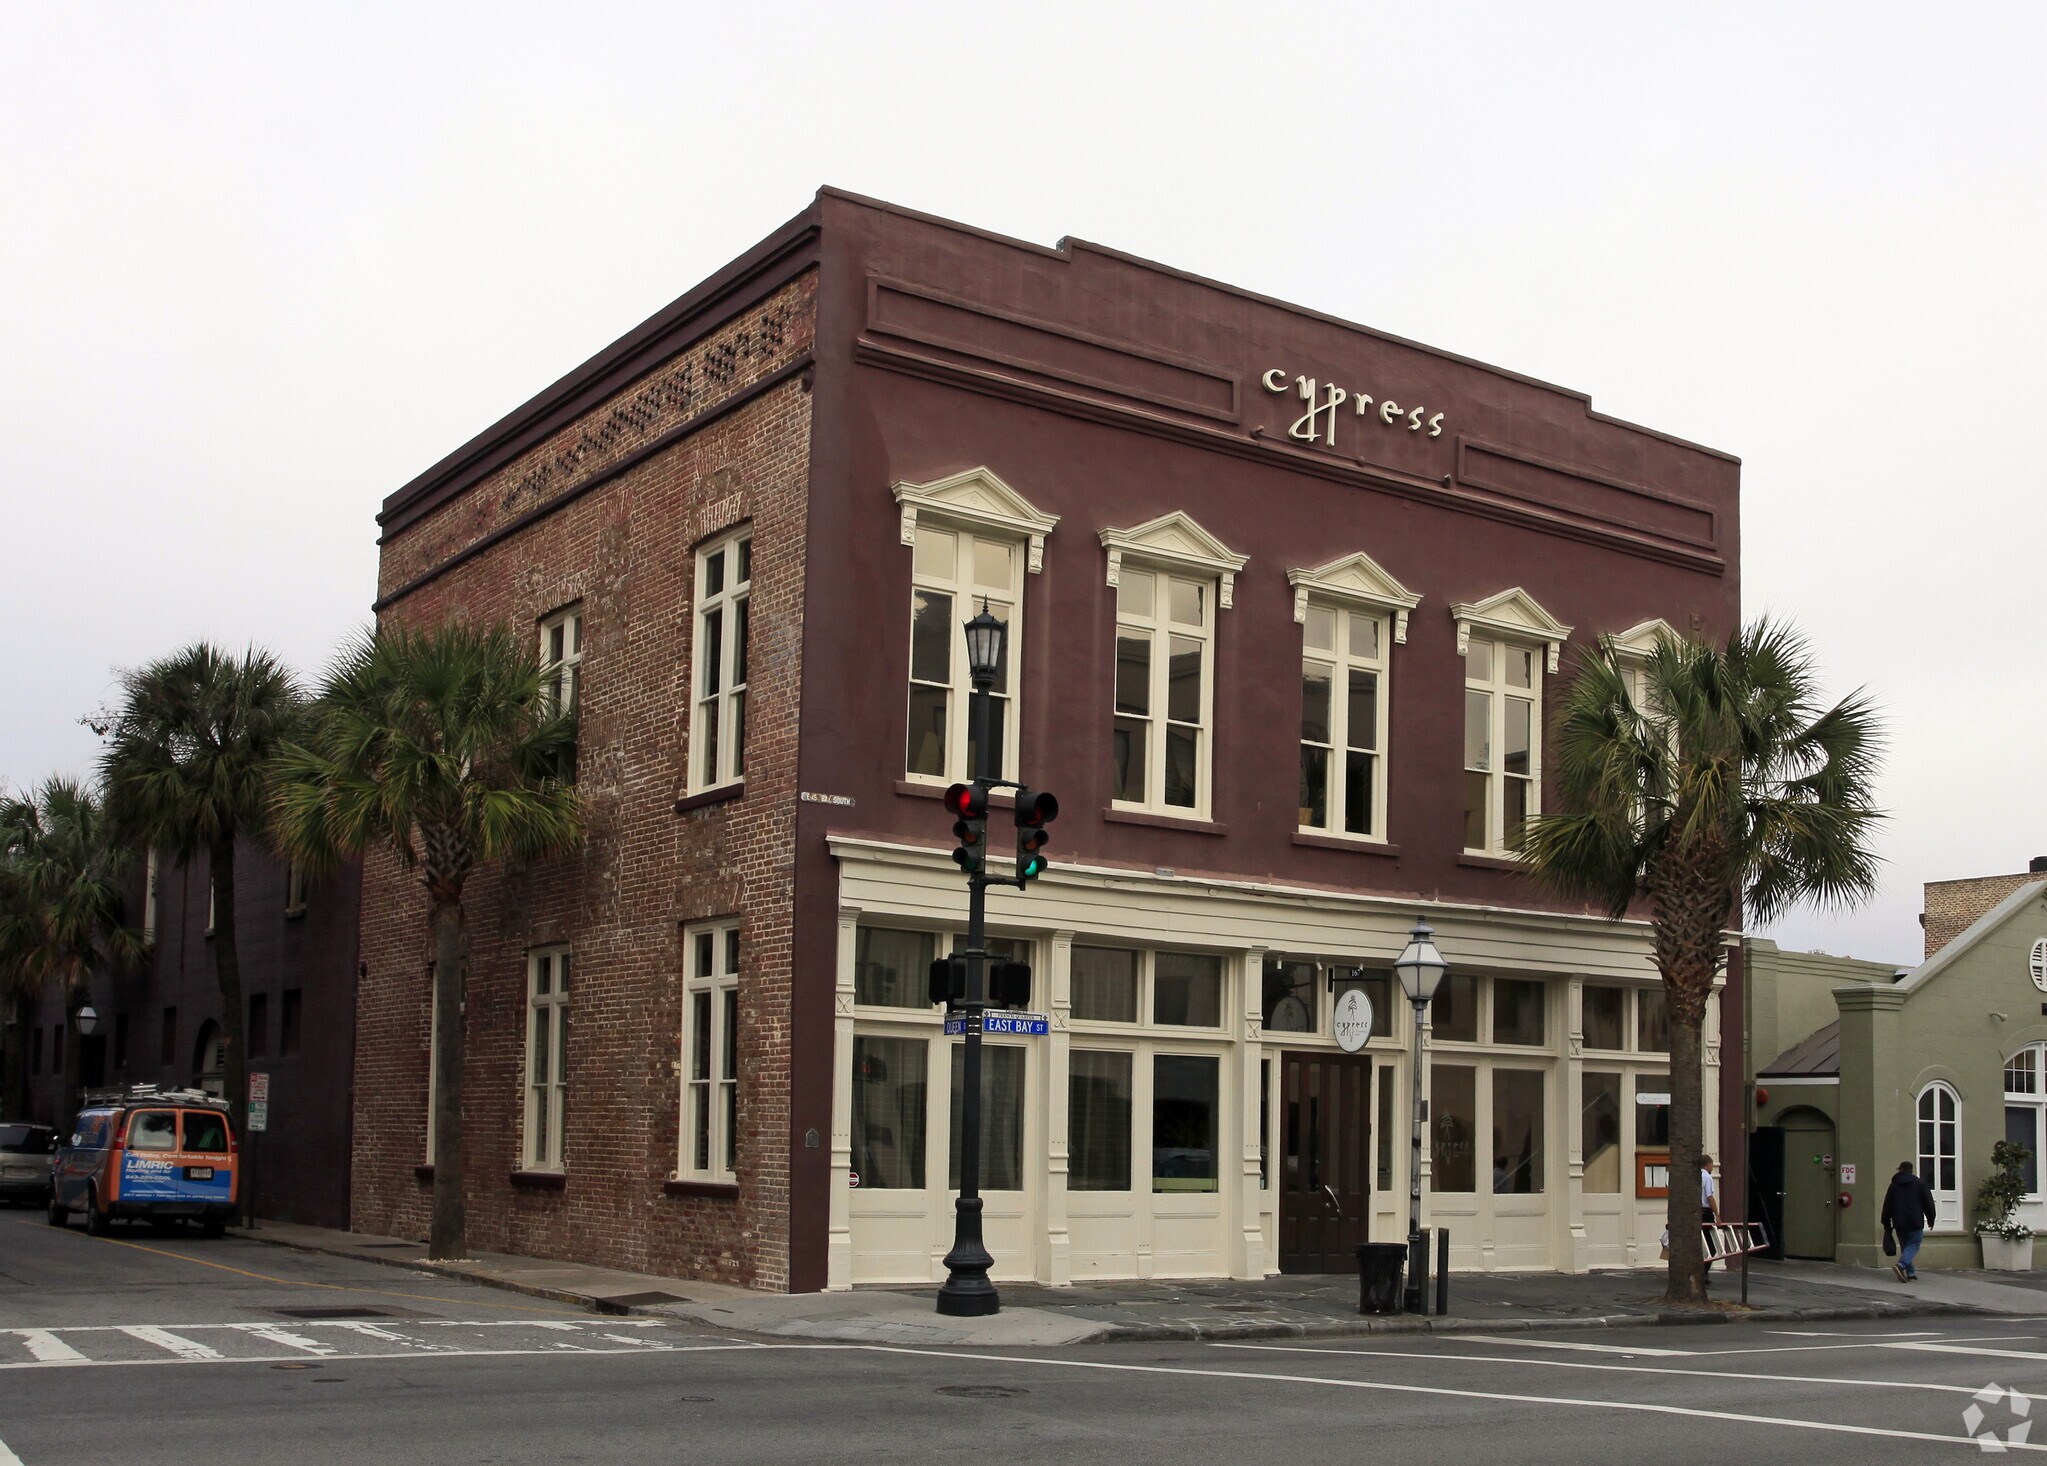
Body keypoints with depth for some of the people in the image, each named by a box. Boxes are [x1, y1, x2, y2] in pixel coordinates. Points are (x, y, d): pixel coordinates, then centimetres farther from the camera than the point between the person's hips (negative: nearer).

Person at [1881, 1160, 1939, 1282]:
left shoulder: (1894, 1185, 8)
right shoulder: (1920, 1184, 2)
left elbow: (1887, 1205, 10)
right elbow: (1929, 1203, 1)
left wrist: (1886, 1223, 16)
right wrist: (1930, 1219, 10)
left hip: (1899, 1223, 3)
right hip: (1915, 1222, -3)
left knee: (1905, 1247, 13)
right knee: (1913, 1245, -1)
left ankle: (1910, 1273, 7)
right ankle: (1901, 1265, -24)